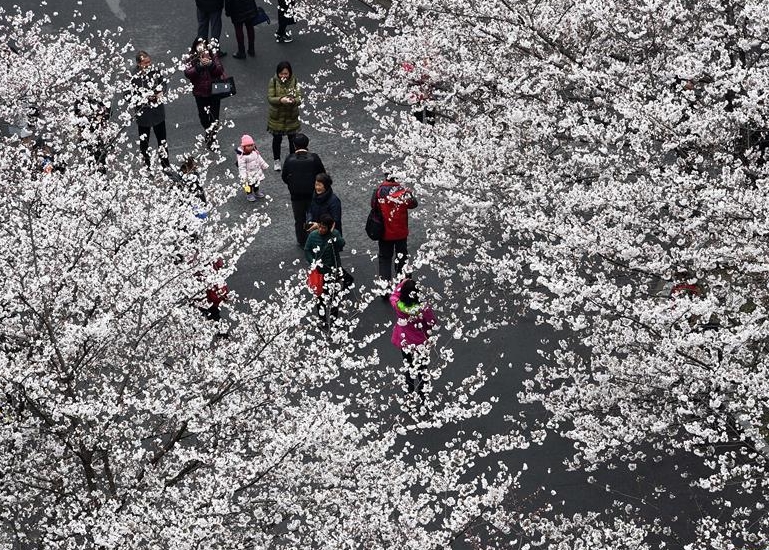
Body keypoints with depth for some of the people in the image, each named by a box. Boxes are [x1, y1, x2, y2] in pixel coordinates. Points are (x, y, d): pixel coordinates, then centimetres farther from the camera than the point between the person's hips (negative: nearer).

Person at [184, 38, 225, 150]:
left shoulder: (213, 56, -4)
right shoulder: (191, 59, -7)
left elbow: (220, 71, -11)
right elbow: (187, 73, -18)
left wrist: (211, 64, -29)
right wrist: (199, 66, -30)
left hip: (214, 91, 0)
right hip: (200, 93, 0)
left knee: (214, 116, -1)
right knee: (203, 116, 14)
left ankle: (212, 138, 12)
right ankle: (208, 132, 42)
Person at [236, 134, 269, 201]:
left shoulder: (255, 152, -6)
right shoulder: (242, 156, -27)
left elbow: (259, 159, 10)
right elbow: (242, 167, -26)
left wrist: (264, 165, 17)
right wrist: (243, 176, -28)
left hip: (256, 172, 7)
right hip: (249, 174, -7)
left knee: (256, 182, 22)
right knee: (249, 184, 6)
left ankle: (256, 192, 43)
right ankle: (249, 194, 26)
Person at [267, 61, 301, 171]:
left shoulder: (294, 81, -11)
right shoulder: (273, 81, -13)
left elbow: (299, 98, -13)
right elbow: (270, 98, -17)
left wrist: (294, 101, -37)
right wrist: (281, 100, -36)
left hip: (291, 116, 1)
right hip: (276, 116, -1)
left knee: (293, 139, 13)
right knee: (277, 139, 15)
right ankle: (276, 160, 36)